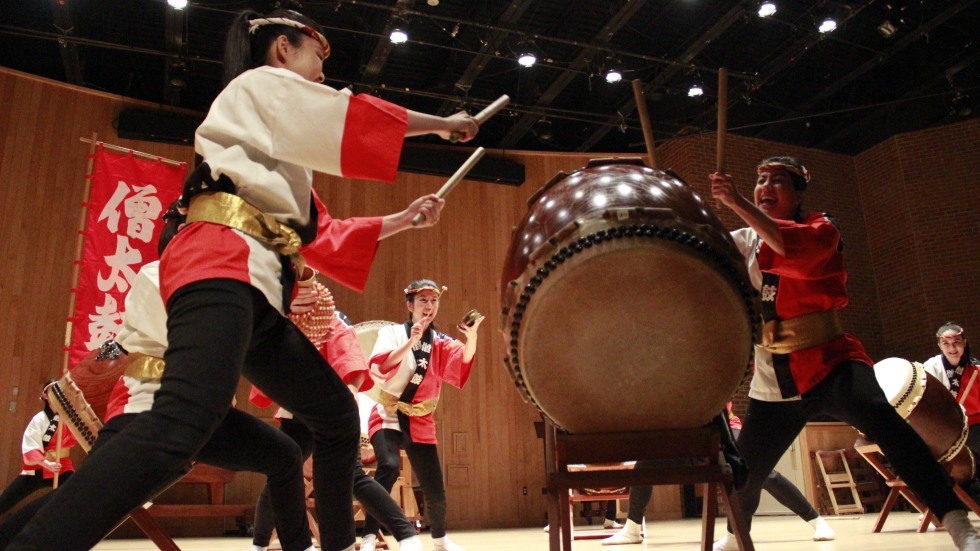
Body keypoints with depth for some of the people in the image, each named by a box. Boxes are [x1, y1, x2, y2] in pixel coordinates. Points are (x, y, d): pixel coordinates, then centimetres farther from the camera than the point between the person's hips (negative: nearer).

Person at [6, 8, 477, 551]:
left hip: (259, 290, 10)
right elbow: (358, 119, 9)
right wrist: (441, 124, 23)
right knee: (181, 425, -32)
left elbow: (317, 238, 33)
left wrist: (401, 221, 32)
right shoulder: (259, 85, 13)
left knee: (337, 415, 11)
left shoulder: (281, 138, 35)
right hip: (223, 266, -10)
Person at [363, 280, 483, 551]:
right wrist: (411, 341, -31)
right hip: (387, 416, -3)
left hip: (420, 421, 3)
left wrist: (471, 337, -34)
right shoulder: (392, 332, -2)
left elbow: (464, 364, -17)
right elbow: (380, 365, -21)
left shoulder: (441, 343, 4)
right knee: (389, 466, -31)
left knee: (435, 490, 3)